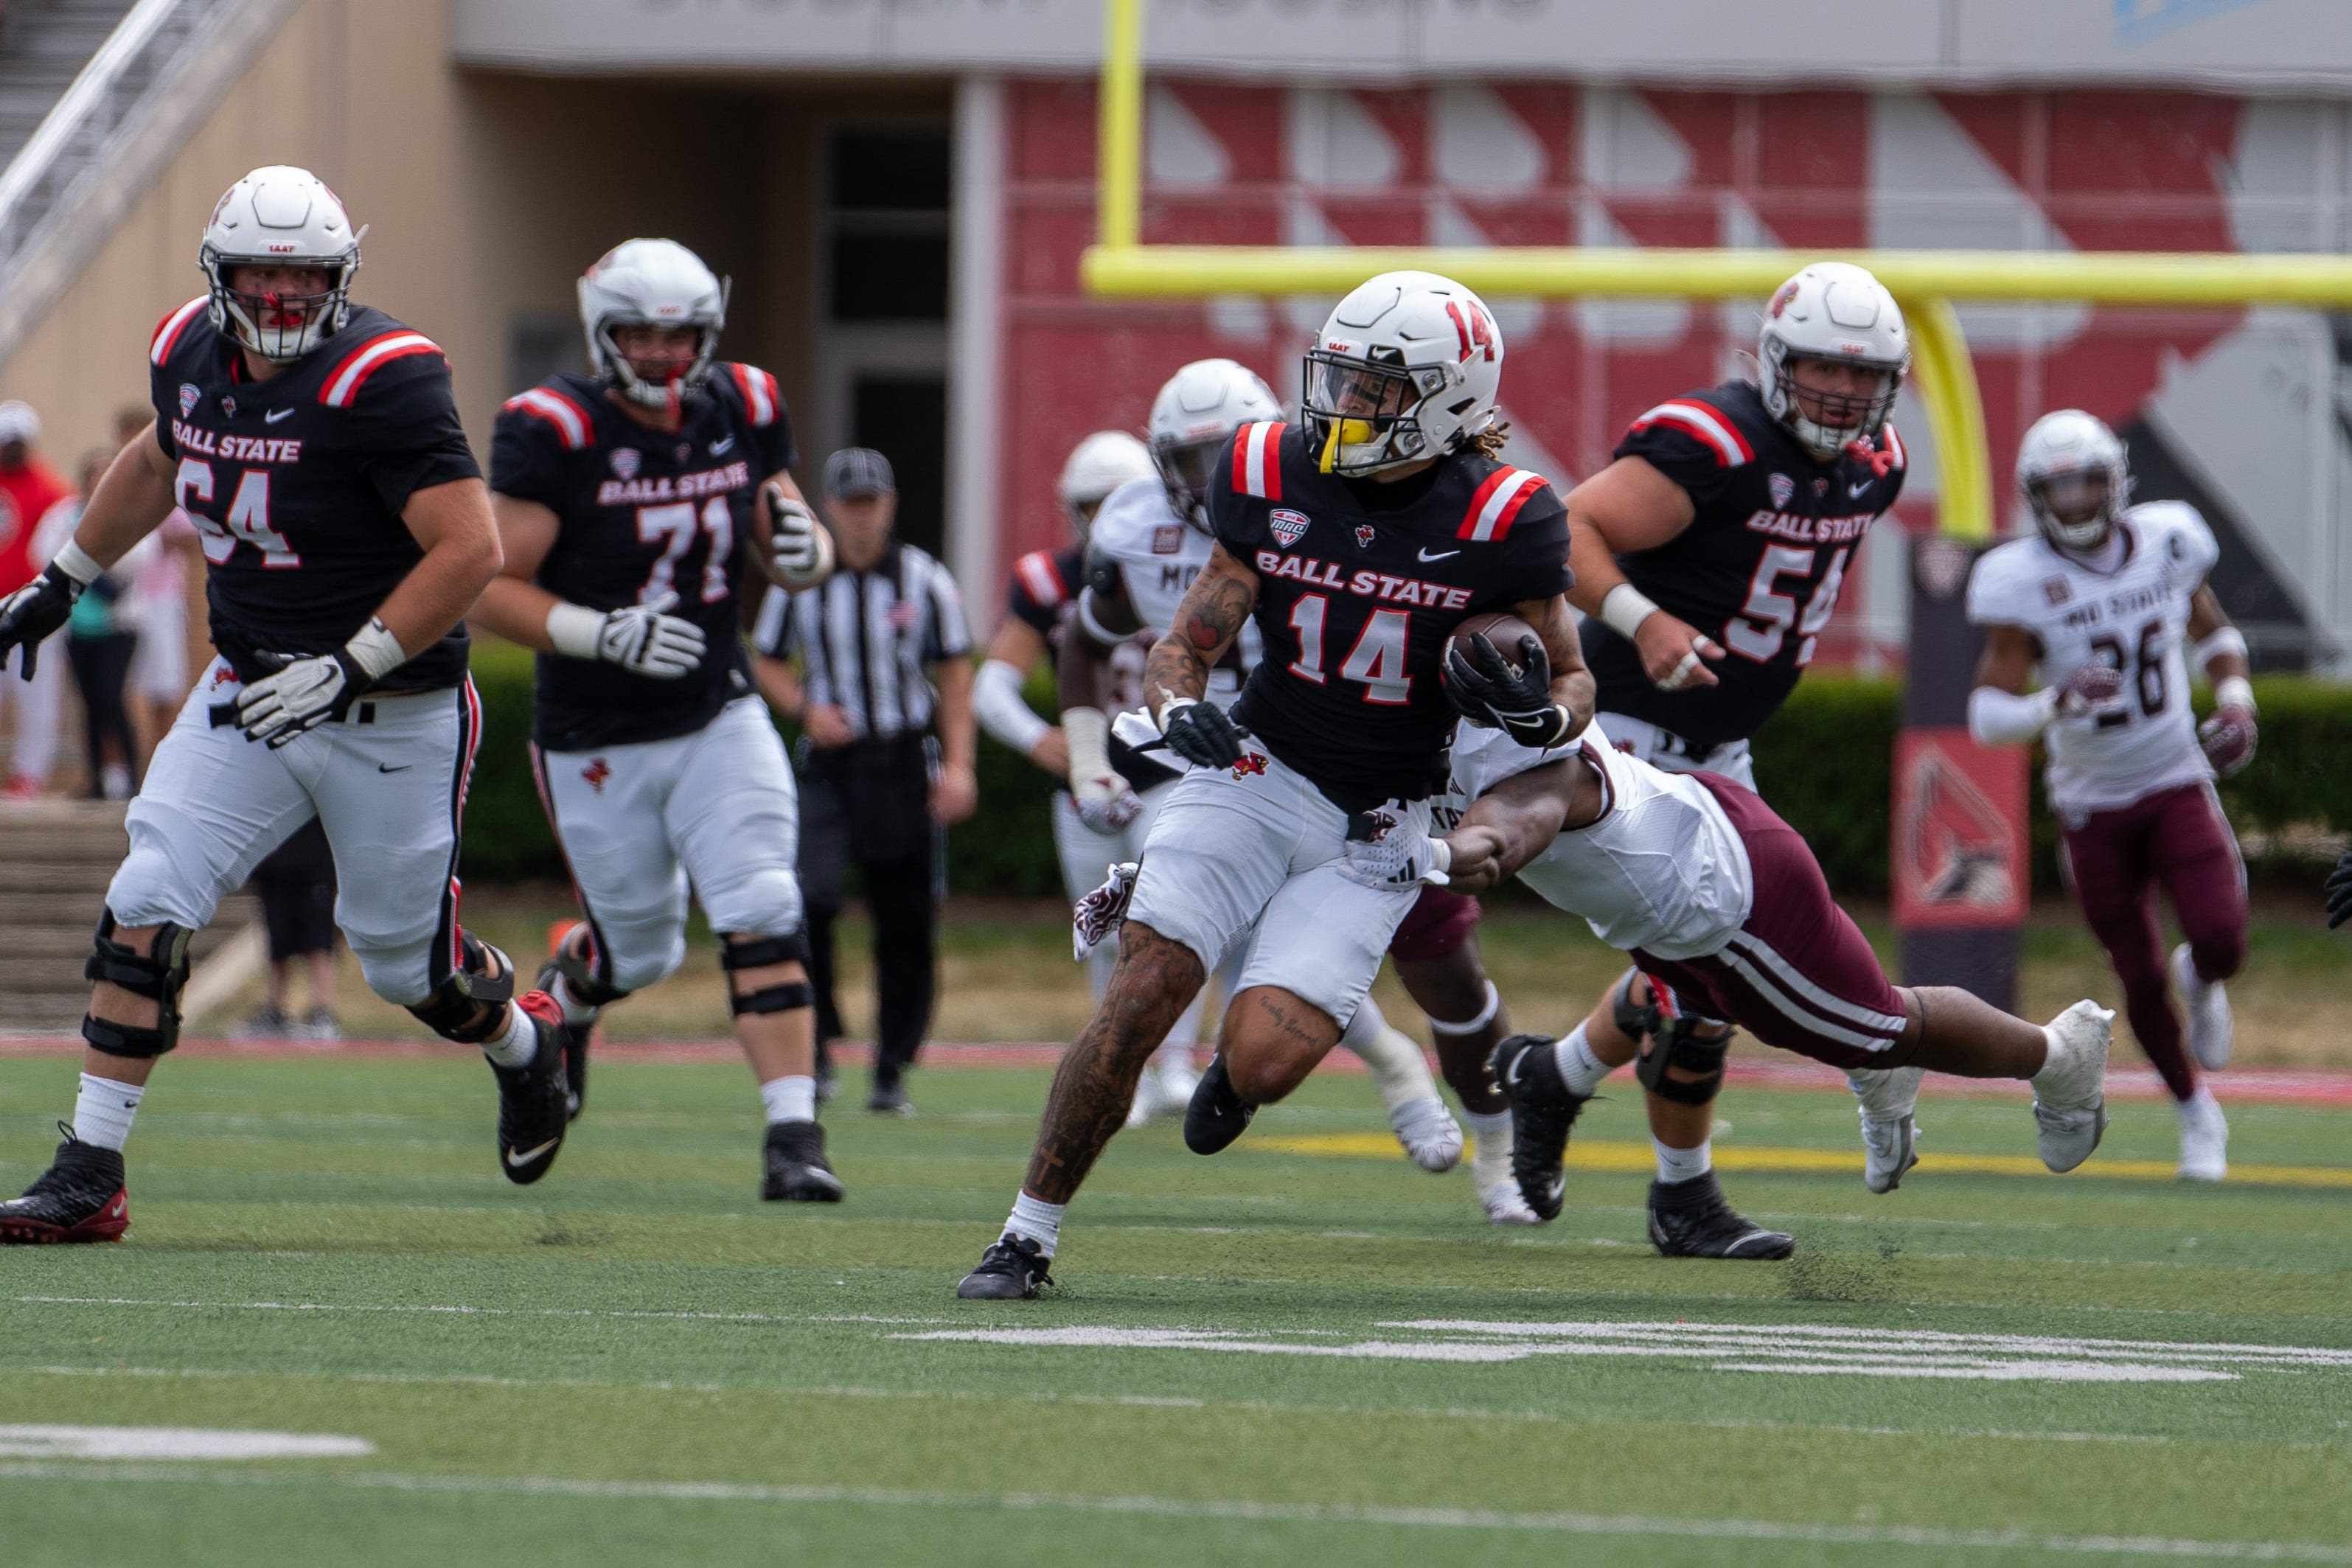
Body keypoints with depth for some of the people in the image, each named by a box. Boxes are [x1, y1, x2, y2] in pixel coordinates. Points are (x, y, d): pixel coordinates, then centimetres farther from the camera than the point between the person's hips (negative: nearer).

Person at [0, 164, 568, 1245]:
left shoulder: (380, 378, -22)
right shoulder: (191, 355, -1)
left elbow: (470, 549, -24)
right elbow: (157, 463, 23)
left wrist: (350, 669, -27)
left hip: (392, 718, -5)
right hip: (251, 690, 5)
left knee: (406, 962, 9)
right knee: (145, 909, -10)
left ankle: (521, 1042, 44)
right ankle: (89, 1176, -6)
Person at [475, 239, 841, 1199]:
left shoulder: (742, 415, -2)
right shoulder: (556, 434, -16)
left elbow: (790, 556, 12)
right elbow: (490, 590, -16)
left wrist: (802, 545, -13)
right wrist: (604, 633, -29)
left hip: (718, 720, 3)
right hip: (598, 743, -3)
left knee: (762, 920, -15)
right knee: (639, 949, 11)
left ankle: (793, 1134, -17)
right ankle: (565, 997, 47)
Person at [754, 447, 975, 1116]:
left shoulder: (923, 580, -1)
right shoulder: (800, 583, 1)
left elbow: (954, 677, 4)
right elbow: (769, 663, 12)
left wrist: (958, 766, -4)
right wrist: (805, 709, -8)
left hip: (904, 765, 0)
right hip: (830, 761, 0)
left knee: (906, 924, 2)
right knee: (810, 898, -19)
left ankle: (892, 1071, 13)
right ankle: (815, 1044, -4)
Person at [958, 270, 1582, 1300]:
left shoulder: (1496, 522, -11)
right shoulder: (1274, 481, -3)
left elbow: (1573, 680, 2)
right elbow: (1185, 646, 1)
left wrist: (1542, 713, -23)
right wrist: (1179, 707, -22)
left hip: (1375, 834, -2)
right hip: (1257, 776, 2)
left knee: (1262, 1059, -16)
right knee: (1139, 1002, -15)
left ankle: (1235, 1077, 23)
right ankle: (1028, 1236, -1)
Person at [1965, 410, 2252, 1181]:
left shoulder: (2167, 541, -4)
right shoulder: (2019, 580, -16)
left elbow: (2211, 629, 17)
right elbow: (1989, 714, -20)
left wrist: (2235, 704, 0)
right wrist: (2056, 704, -39)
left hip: (2177, 781, 1)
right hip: (2093, 808, -1)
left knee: (2221, 944, -18)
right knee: (2142, 981, 3)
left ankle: (2200, 981, 21)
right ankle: (2196, 1113, 28)